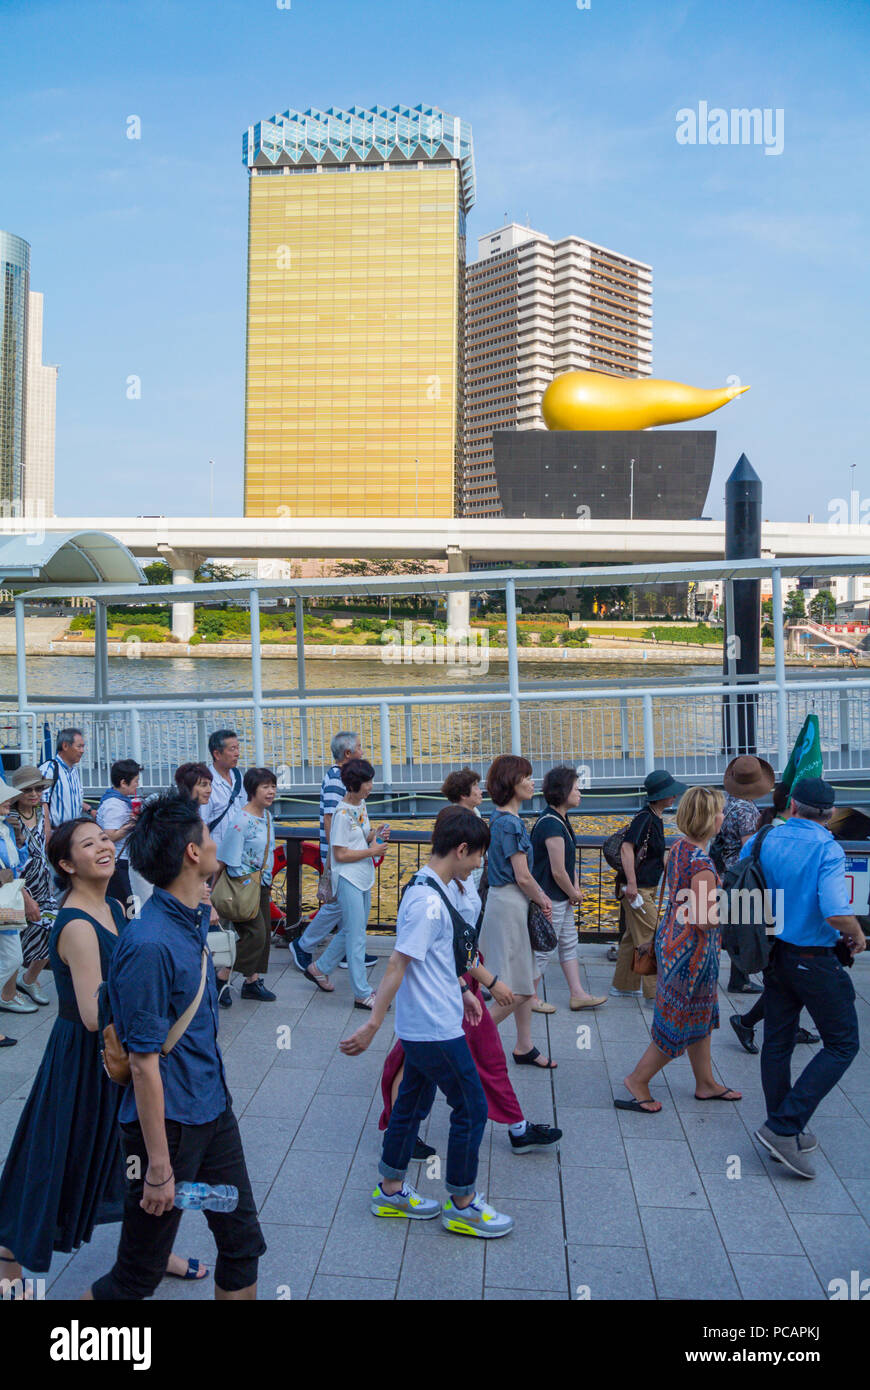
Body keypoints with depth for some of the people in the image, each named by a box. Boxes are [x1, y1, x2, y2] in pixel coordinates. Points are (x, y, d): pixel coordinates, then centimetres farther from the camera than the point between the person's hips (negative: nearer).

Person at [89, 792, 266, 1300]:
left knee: (243, 1243, 16)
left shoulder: (197, 917, 1)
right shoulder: (149, 944, -26)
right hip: (169, 1122, -8)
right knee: (137, 1276, 6)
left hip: (213, 1107, 9)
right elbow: (144, 1063, -24)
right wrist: (159, 1167, -20)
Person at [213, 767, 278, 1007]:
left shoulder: (267, 816, 8)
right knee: (254, 933, -13)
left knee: (264, 932, 11)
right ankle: (221, 979, -3)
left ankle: (252, 981, 22)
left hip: (261, 884, 9)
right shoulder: (241, 821, -20)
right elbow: (225, 859, -18)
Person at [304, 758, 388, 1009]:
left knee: (350, 931, 18)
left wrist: (376, 835, 0)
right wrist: (371, 851, -15)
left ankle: (319, 969, 34)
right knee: (356, 936, -5)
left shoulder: (361, 805, 9)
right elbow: (340, 854, -18)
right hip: (348, 878, -9)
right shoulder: (343, 813, -18)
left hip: (363, 878, 9)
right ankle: (362, 994, 0)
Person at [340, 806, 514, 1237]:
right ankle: (462, 1205, 15)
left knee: (413, 1102, 19)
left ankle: (391, 1190, 32)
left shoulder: (427, 890, 7)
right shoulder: (429, 902, -25)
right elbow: (397, 964, -26)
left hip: (421, 1025, 10)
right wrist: (372, 1026, -25)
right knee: (471, 1108, 2)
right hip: (435, 1029, -10)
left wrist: (460, 990, 26)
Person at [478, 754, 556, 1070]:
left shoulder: (502, 818, 11)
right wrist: (542, 901, -2)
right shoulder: (510, 823, -18)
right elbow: (522, 877, -17)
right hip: (509, 904, -10)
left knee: (527, 979, 16)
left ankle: (524, 1048, 24)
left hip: (509, 901, 10)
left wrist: (540, 897, 8)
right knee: (518, 989, -4)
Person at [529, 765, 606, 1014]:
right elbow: (558, 872, -22)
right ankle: (530, 998, 14)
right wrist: (574, 894, -7)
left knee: (569, 944, 16)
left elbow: (571, 860, 13)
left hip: (563, 898, 10)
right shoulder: (551, 824, -23)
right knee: (544, 950, 1)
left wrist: (576, 890, 1)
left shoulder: (560, 820, 9)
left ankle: (578, 994, 24)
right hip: (550, 898, -10)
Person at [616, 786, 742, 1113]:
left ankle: (706, 1083, 33)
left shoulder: (679, 849, 3)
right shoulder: (702, 864, -26)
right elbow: (705, 920, -25)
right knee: (681, 1024, 6)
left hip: (672, 938, 9)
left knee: (701, 1016, 21)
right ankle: (637, 1081, 17)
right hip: (692, 951, -9)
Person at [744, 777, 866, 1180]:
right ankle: (784, 1127, -4)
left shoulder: (763, 841, -1)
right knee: (842, 1045, 5)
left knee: (777, 1041, 15)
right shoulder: (827, 849, -20)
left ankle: (783, 1133, 24)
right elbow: (836, 913, -31)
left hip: (773, 954, 6)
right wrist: (857, 937, -9)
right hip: (814, 961, -6)